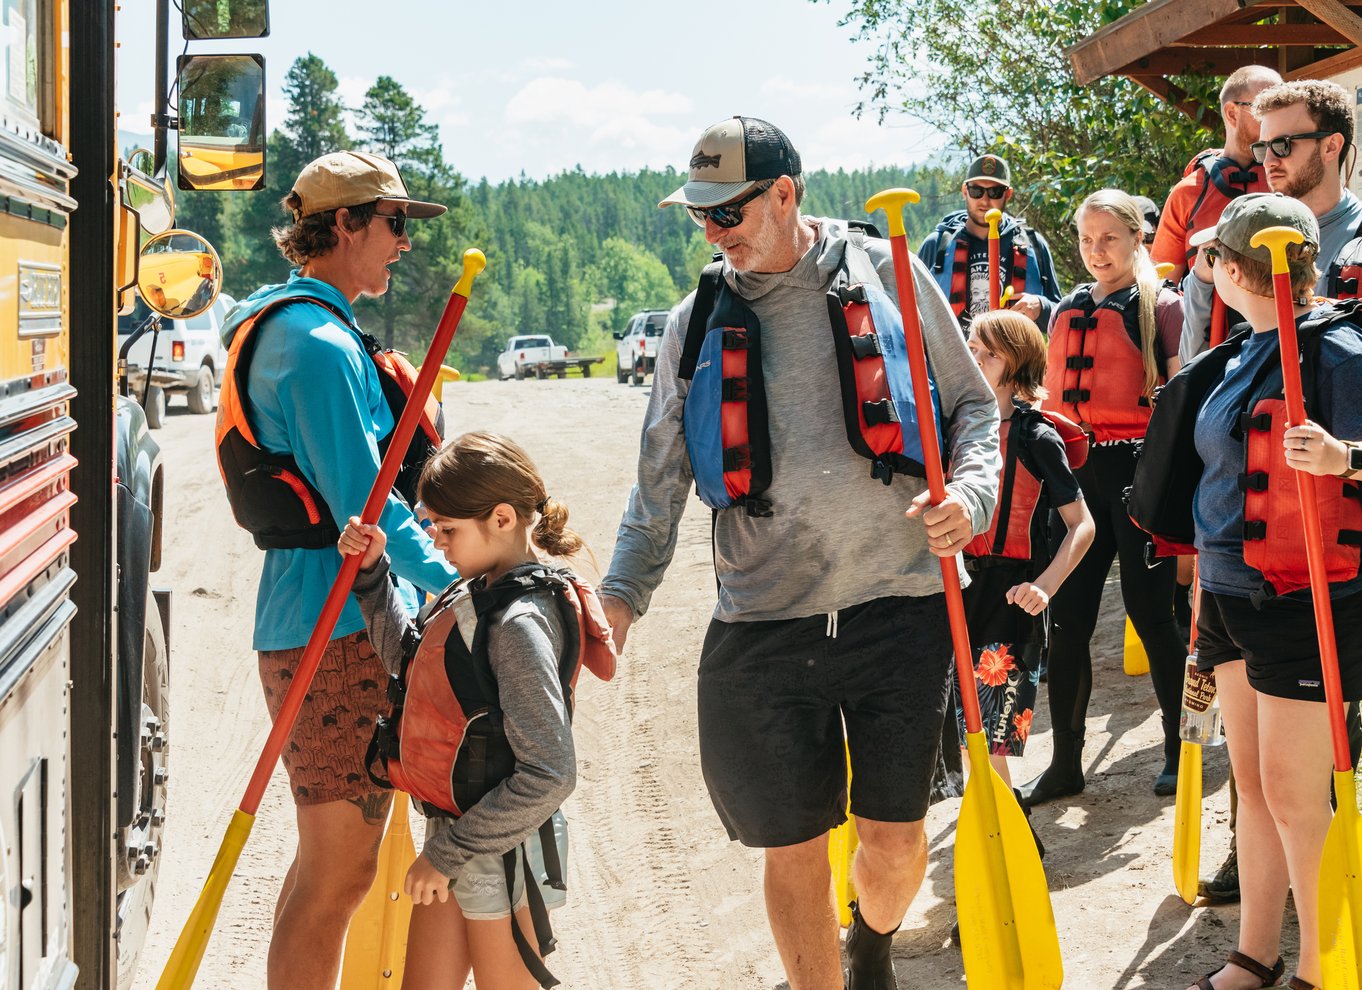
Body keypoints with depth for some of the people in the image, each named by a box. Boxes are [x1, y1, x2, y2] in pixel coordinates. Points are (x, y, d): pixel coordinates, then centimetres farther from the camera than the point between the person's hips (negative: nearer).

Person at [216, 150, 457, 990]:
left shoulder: (286, 328, 17)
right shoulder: (319, 343, -16)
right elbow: (363, 505, -20)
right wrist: (456, 586, -11)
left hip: (322, 619, 11)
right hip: (338, 623, -11)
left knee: (333, 858, 19)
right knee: (339, 867, -5)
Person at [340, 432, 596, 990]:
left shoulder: (520, 621, -24)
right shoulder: (476, 590, 3)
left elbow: (549, 775, -28)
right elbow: (409, 660, 21)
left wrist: (448, 853, -20)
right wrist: (371, 572, 8)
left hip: (505, 849, -9)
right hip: (452, 831, 9)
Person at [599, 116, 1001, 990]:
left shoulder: (886, 276, 3)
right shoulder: (698, 321, 7)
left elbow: (975, 404, 9)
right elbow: (662, 481, 10)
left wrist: (970, 493, -10)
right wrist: (622, 594, -1)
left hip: (900, 603, -1)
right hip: (765, 623, 1)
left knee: (895, 835, 4)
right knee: (793, 847, 5)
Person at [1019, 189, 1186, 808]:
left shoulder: (1160, 306, -1)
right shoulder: (1068, 311, 14)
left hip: (1139, 468, -5)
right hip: (1077, 473, 5)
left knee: (1148, 610, 1)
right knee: (1067, 617, 4)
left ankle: (1180, 749, 17)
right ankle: (1065, 762, 13)